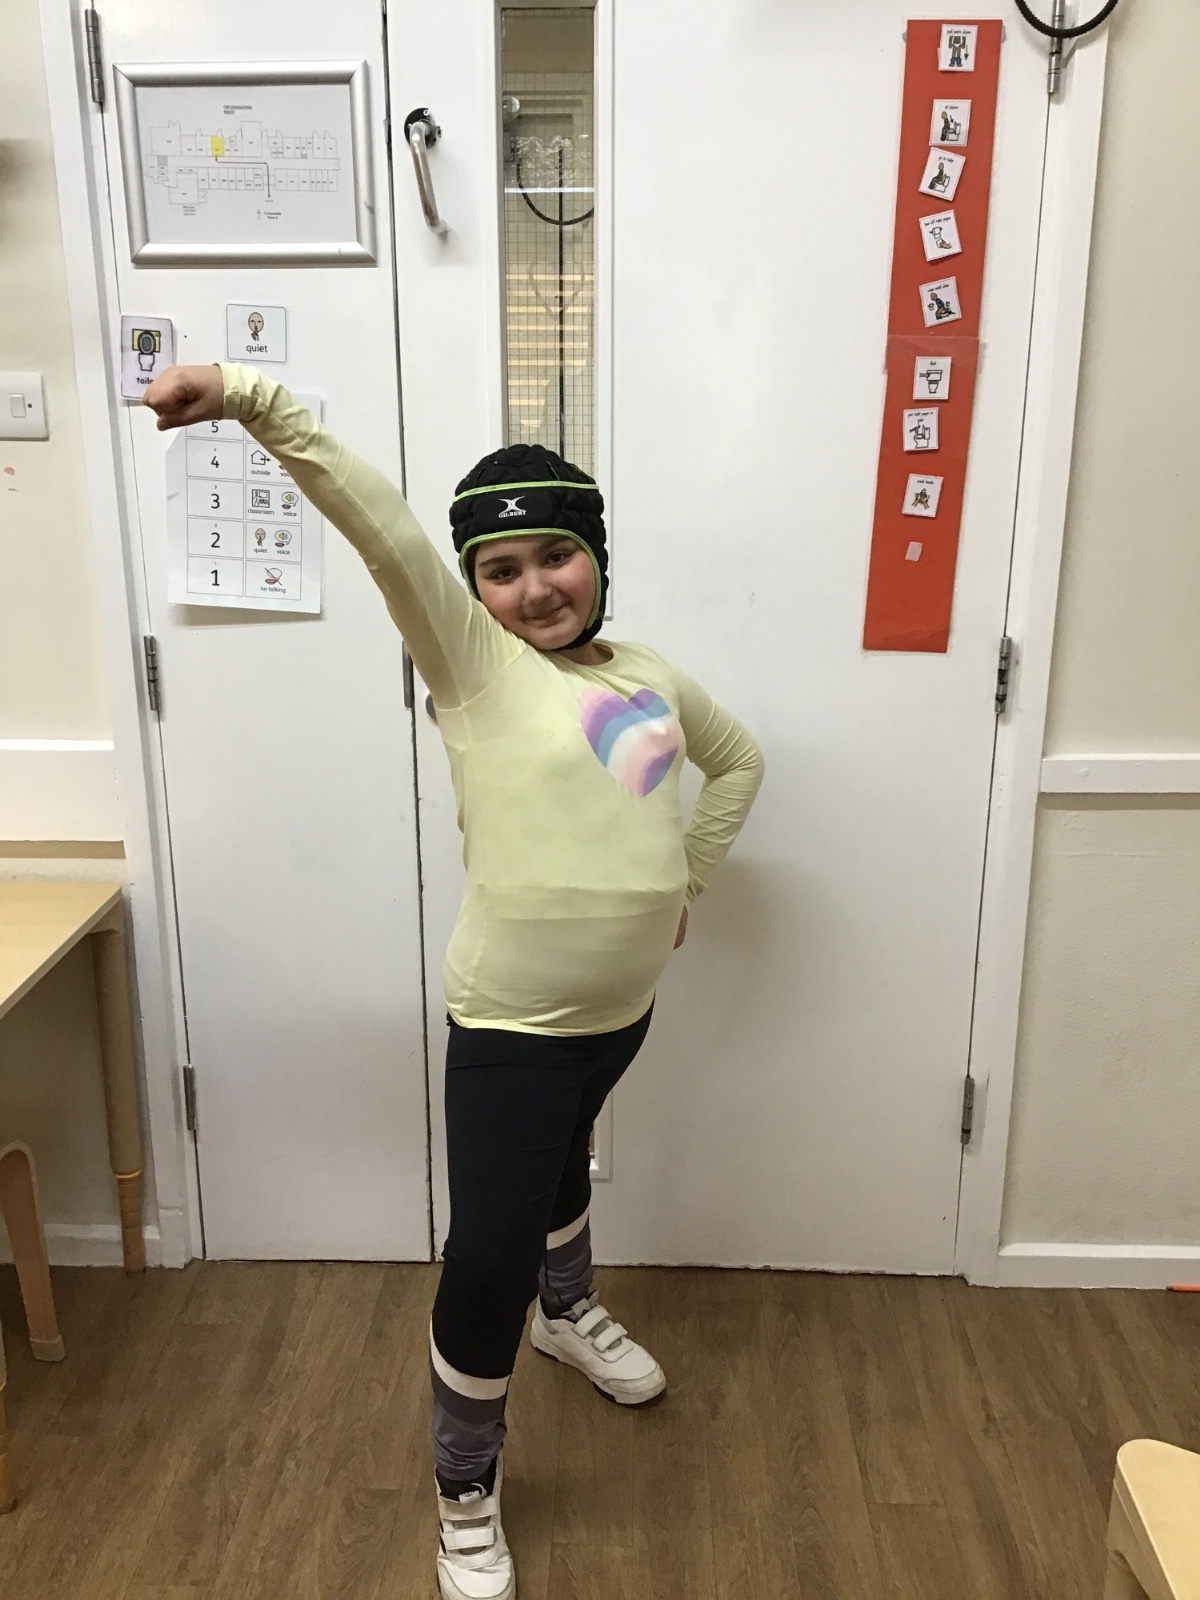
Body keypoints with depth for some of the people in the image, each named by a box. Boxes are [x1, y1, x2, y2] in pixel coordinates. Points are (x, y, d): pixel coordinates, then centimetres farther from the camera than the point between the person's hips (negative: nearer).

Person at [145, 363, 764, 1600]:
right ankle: (465, 1498, 23)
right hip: (511, 1021, -6)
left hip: (623, 1003, 6)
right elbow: (381, 528, -27)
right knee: (489, 1256, -3)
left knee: (563, 1163, 30)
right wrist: (258, 402, -36)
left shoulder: (649, 675, 3)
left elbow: (738, 761, 20)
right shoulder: (473, 662, -12)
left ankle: (567, 1314, 60)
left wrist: (686, 878, 11)